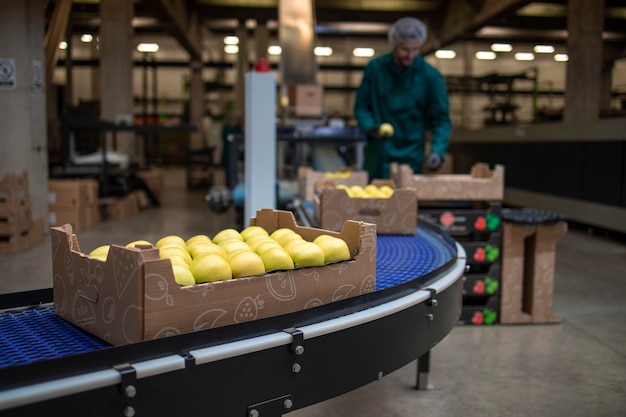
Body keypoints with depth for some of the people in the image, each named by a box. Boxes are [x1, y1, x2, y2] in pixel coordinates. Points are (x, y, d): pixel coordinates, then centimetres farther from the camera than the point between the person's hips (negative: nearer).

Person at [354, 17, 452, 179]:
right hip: (376, 156, 2)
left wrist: (437, 151, -19)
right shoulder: (375, 68, -3)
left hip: (410, 158, -1)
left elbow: (441, 119, -4)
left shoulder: (431, 77, -6)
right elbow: (361, 106, 3)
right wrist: (371, 127, -17)